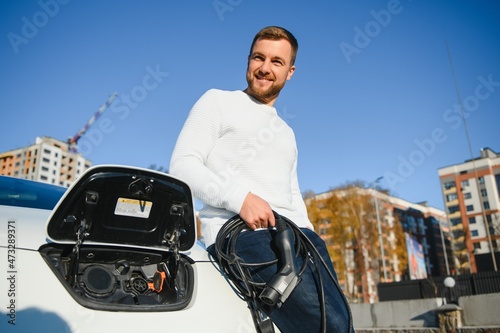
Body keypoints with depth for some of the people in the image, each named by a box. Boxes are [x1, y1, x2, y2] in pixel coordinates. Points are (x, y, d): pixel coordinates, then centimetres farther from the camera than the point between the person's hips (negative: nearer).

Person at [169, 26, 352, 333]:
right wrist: (240, 198, -15)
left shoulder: (286, 133, 30)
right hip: (239, 231, -6)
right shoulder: (218, 101, 12)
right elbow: (182, 164, 0)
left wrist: (308, 235, 8)